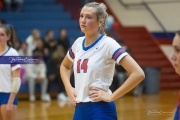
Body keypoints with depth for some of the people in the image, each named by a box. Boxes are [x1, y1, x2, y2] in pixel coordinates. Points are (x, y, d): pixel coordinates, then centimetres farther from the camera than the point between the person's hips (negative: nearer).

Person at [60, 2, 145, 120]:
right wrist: (69, 88, 11)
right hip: (80, 109, 7)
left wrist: (111, 97, -16)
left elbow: (138, 74, -19)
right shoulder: (78, 43, 9)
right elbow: (64, 66, 30)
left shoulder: (107, 44, -11)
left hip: (101, 110, -7)